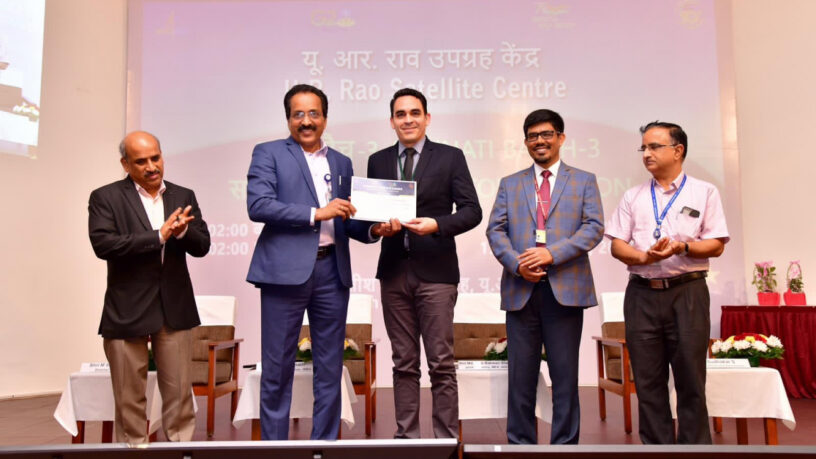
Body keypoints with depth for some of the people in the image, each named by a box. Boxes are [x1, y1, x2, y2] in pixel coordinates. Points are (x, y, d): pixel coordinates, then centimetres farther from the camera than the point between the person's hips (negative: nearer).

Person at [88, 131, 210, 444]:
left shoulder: (184, 196, 9)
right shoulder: (105, 197, -1)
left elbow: (202, 245, 4)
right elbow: (103, 244, -15)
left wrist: (181, 231, -17)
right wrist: (158, 236, -19)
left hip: (175, 309, 3)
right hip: (127, 311, -2)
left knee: (180, 394, 8)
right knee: (129, 398, 8)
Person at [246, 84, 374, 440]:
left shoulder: (341, 163, 17)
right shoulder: (269, 153, 3)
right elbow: (257, 205, -11)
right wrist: (316, 213, -15)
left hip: (332, 271, 4)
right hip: (286, 270, -4)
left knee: (330, 367, 10)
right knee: (277, 368, 4)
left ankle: (325, 441, 23)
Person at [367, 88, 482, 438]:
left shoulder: (450, 157, 2)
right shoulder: (378, 161, 12)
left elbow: (472, 210, -2)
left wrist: (437, 224, -18)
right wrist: (377, 227, -9)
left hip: (435, 271, -3)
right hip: (394, 271, 3)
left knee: (441, 363, 0)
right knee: (404, 364, 10)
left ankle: (446, 441, 10)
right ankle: (406, 436, 20)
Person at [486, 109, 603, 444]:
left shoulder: (584, 182, 12)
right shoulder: (509, 184, 17)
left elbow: (594, 227, -1)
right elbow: (495, 230, 7)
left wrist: (552, 254, -14)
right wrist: (516, 263, -11)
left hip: (565, 289, -1)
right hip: (521, 290, 2)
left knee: (565, 375, 4)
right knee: (521, 375, 5)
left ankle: (565, 444, 15)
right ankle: (520, 444, 15)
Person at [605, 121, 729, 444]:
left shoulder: (704, 192, 7)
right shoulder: (633, 196, 13)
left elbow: (716, 245, 1)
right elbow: (617, 245, 8)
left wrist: (683, 247, -17)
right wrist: (644, 256, -11)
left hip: (687, 293, -2)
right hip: (642, 293, 3)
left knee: (690, 381, 1)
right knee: (648, 381, 6)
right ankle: (656, 445, 16)